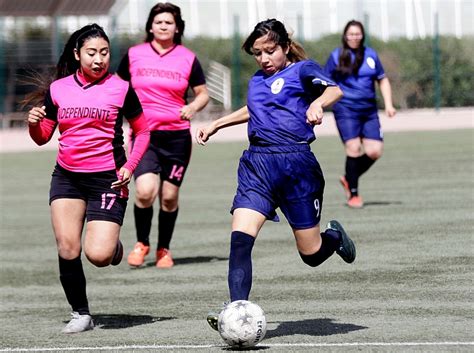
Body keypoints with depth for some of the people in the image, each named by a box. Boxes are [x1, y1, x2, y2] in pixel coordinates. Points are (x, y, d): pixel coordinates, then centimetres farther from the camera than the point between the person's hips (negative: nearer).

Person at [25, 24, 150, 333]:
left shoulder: (120, 89, -2)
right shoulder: (58, 89, 4)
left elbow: (142, 131, 8)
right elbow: (42, 137, 11)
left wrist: (130, 166, -6)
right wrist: (34, 123, -11)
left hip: (107, 179, -3)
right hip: (66, 177, 3)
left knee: (98, 255, -14)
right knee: (67, 249, -7)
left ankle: (113, 245, 23)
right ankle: (81, 314, 9)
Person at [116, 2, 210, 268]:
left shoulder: (188, 58, 3)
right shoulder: (134, 55, 4)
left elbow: (203, 94, 9)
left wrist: (193, 107, -11)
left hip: (177, 136, 1)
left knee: (170, 196, 3)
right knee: (145, 191, -18)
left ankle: (164, 249, 22)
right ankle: (142, 243, 5)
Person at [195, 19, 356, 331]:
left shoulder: (302, 70, 1)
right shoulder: (257, 81, 19)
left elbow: (334, 90, -20)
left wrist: (317, 103, -41)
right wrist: (217, 125, 47)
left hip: (296, 164, -5)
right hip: (257, 163, 5)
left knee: (312, 254, 2)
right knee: (240, 238, -18)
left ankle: (334, 235, 38)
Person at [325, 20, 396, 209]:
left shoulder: (371, 55, 11)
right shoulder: (336, 56, 3)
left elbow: (383, 80, 17)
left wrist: (388, 104, 7)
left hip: (369, 110, 4)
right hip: (345, 108, -4)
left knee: (374, 151, -6)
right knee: (354, 148, -15)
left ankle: (349, 179, 19)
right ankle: (353, 194, -4)